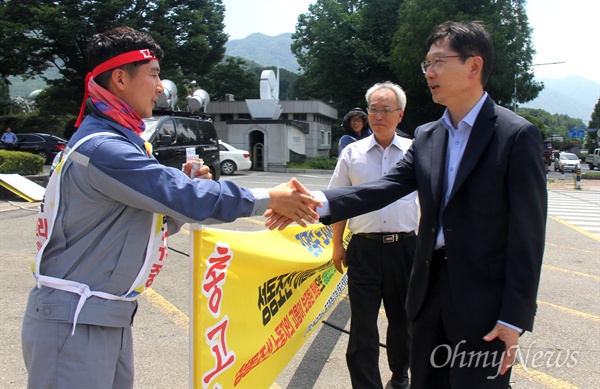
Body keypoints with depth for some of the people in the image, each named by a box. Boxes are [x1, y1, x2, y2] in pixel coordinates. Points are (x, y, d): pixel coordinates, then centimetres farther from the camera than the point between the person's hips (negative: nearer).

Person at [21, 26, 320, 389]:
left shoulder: (120, 142, 11)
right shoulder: (101, 148, -21)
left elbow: (153, 220, 13)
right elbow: (187, 198, -24)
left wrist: (187, 186, -6)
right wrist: (269, 198, -13)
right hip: (73, 323, -9)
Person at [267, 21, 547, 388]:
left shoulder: (516, 134, -11)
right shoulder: (426, 137, 7)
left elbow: (527, 232, -13)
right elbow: (385, 188, -4)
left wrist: (515, 317, -15)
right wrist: (319, 202, -20)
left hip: (483, 301, -5)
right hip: (431, 286, 6)